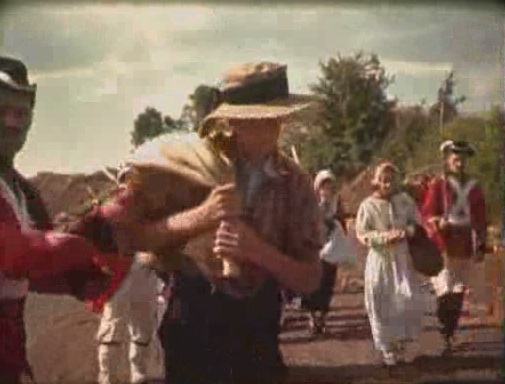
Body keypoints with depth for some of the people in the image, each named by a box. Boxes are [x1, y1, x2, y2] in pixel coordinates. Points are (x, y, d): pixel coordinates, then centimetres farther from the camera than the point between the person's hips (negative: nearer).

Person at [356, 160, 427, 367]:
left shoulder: (405, 200, 2)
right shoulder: (368, 205, -5)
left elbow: (416, 223, 7)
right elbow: (362, 233, -9)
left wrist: (406, 232, -15)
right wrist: (385, 237, -22)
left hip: (403, 258, 2)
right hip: (380, 259, -2)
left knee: (409, 299, -3)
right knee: (383, 304, 2)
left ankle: (406, 344, 15)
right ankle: (387, 348, 14)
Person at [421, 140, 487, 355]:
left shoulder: (474, 187, 9)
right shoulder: (437, 184, -2)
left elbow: (480, 218, 10)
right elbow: (427, 213, -6)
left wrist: (481, 246, 6)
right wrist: (438, 223, -27)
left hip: (465, 248, 4)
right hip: (443, 246, -4)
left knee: (458, 294, 9)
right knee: (445, 294, -9)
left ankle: (449, 335, 20)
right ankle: (444, 338, -4)